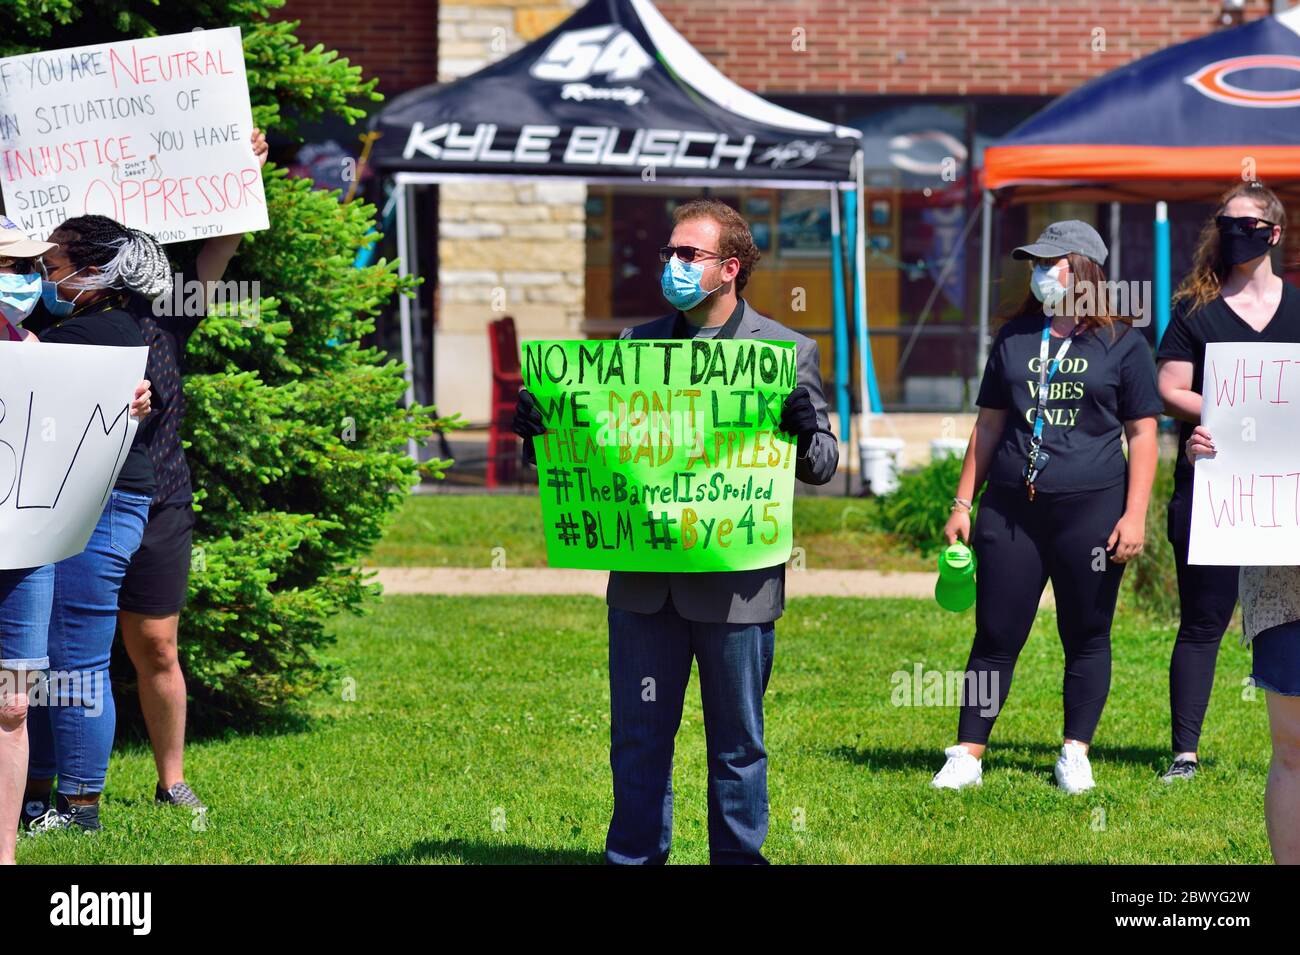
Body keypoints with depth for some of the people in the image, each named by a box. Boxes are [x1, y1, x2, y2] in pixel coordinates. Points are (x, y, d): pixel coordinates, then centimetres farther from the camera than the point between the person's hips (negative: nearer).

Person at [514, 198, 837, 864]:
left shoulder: (788, 352, 1)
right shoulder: (636, 344, 10)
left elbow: (822, 465, 2)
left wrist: (803, 433, -20)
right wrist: (541, 429, -6)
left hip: (736, 583, -3)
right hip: (643, 579, 3)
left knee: (736, 741, 8)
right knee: (637, 738, 8)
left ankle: (738, 855, 19)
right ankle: (634, 855, 19)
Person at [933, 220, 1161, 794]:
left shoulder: (1121, 343, 2)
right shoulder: (1014, 338, 13)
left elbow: (1142, 434, 1)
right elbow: (989, 425, 16)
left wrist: (1134, 515, -7)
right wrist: (963, 503, 11)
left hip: (1090, 509, -3)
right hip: (1011, 509, 3)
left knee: (1086, 637, 5)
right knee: (996, 636, 2)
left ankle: (1075, 754, 15)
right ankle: (967, 756, 5)